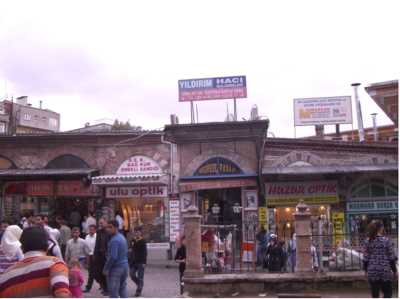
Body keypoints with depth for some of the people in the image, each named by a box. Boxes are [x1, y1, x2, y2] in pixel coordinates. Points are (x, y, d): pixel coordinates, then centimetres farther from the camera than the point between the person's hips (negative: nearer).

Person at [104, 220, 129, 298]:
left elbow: (113, 257, -22)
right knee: (123, 288, 16)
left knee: (113, 291, -1)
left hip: (116, 267, -9)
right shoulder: (122, 237, 11)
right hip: (125, 266, 9)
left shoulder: (114, 240, -18)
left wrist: (106, 268, -14)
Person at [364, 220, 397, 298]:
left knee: (374, 295, 11)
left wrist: (366, 270, 15)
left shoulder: (368, 242, 0)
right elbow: (391, 258, -5)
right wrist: (394, 271, 6)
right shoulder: (386, 241, -8)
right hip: (385, 271, -3)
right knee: (387, 294, 9)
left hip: (372, 272, 3)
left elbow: (365, 258, 3)